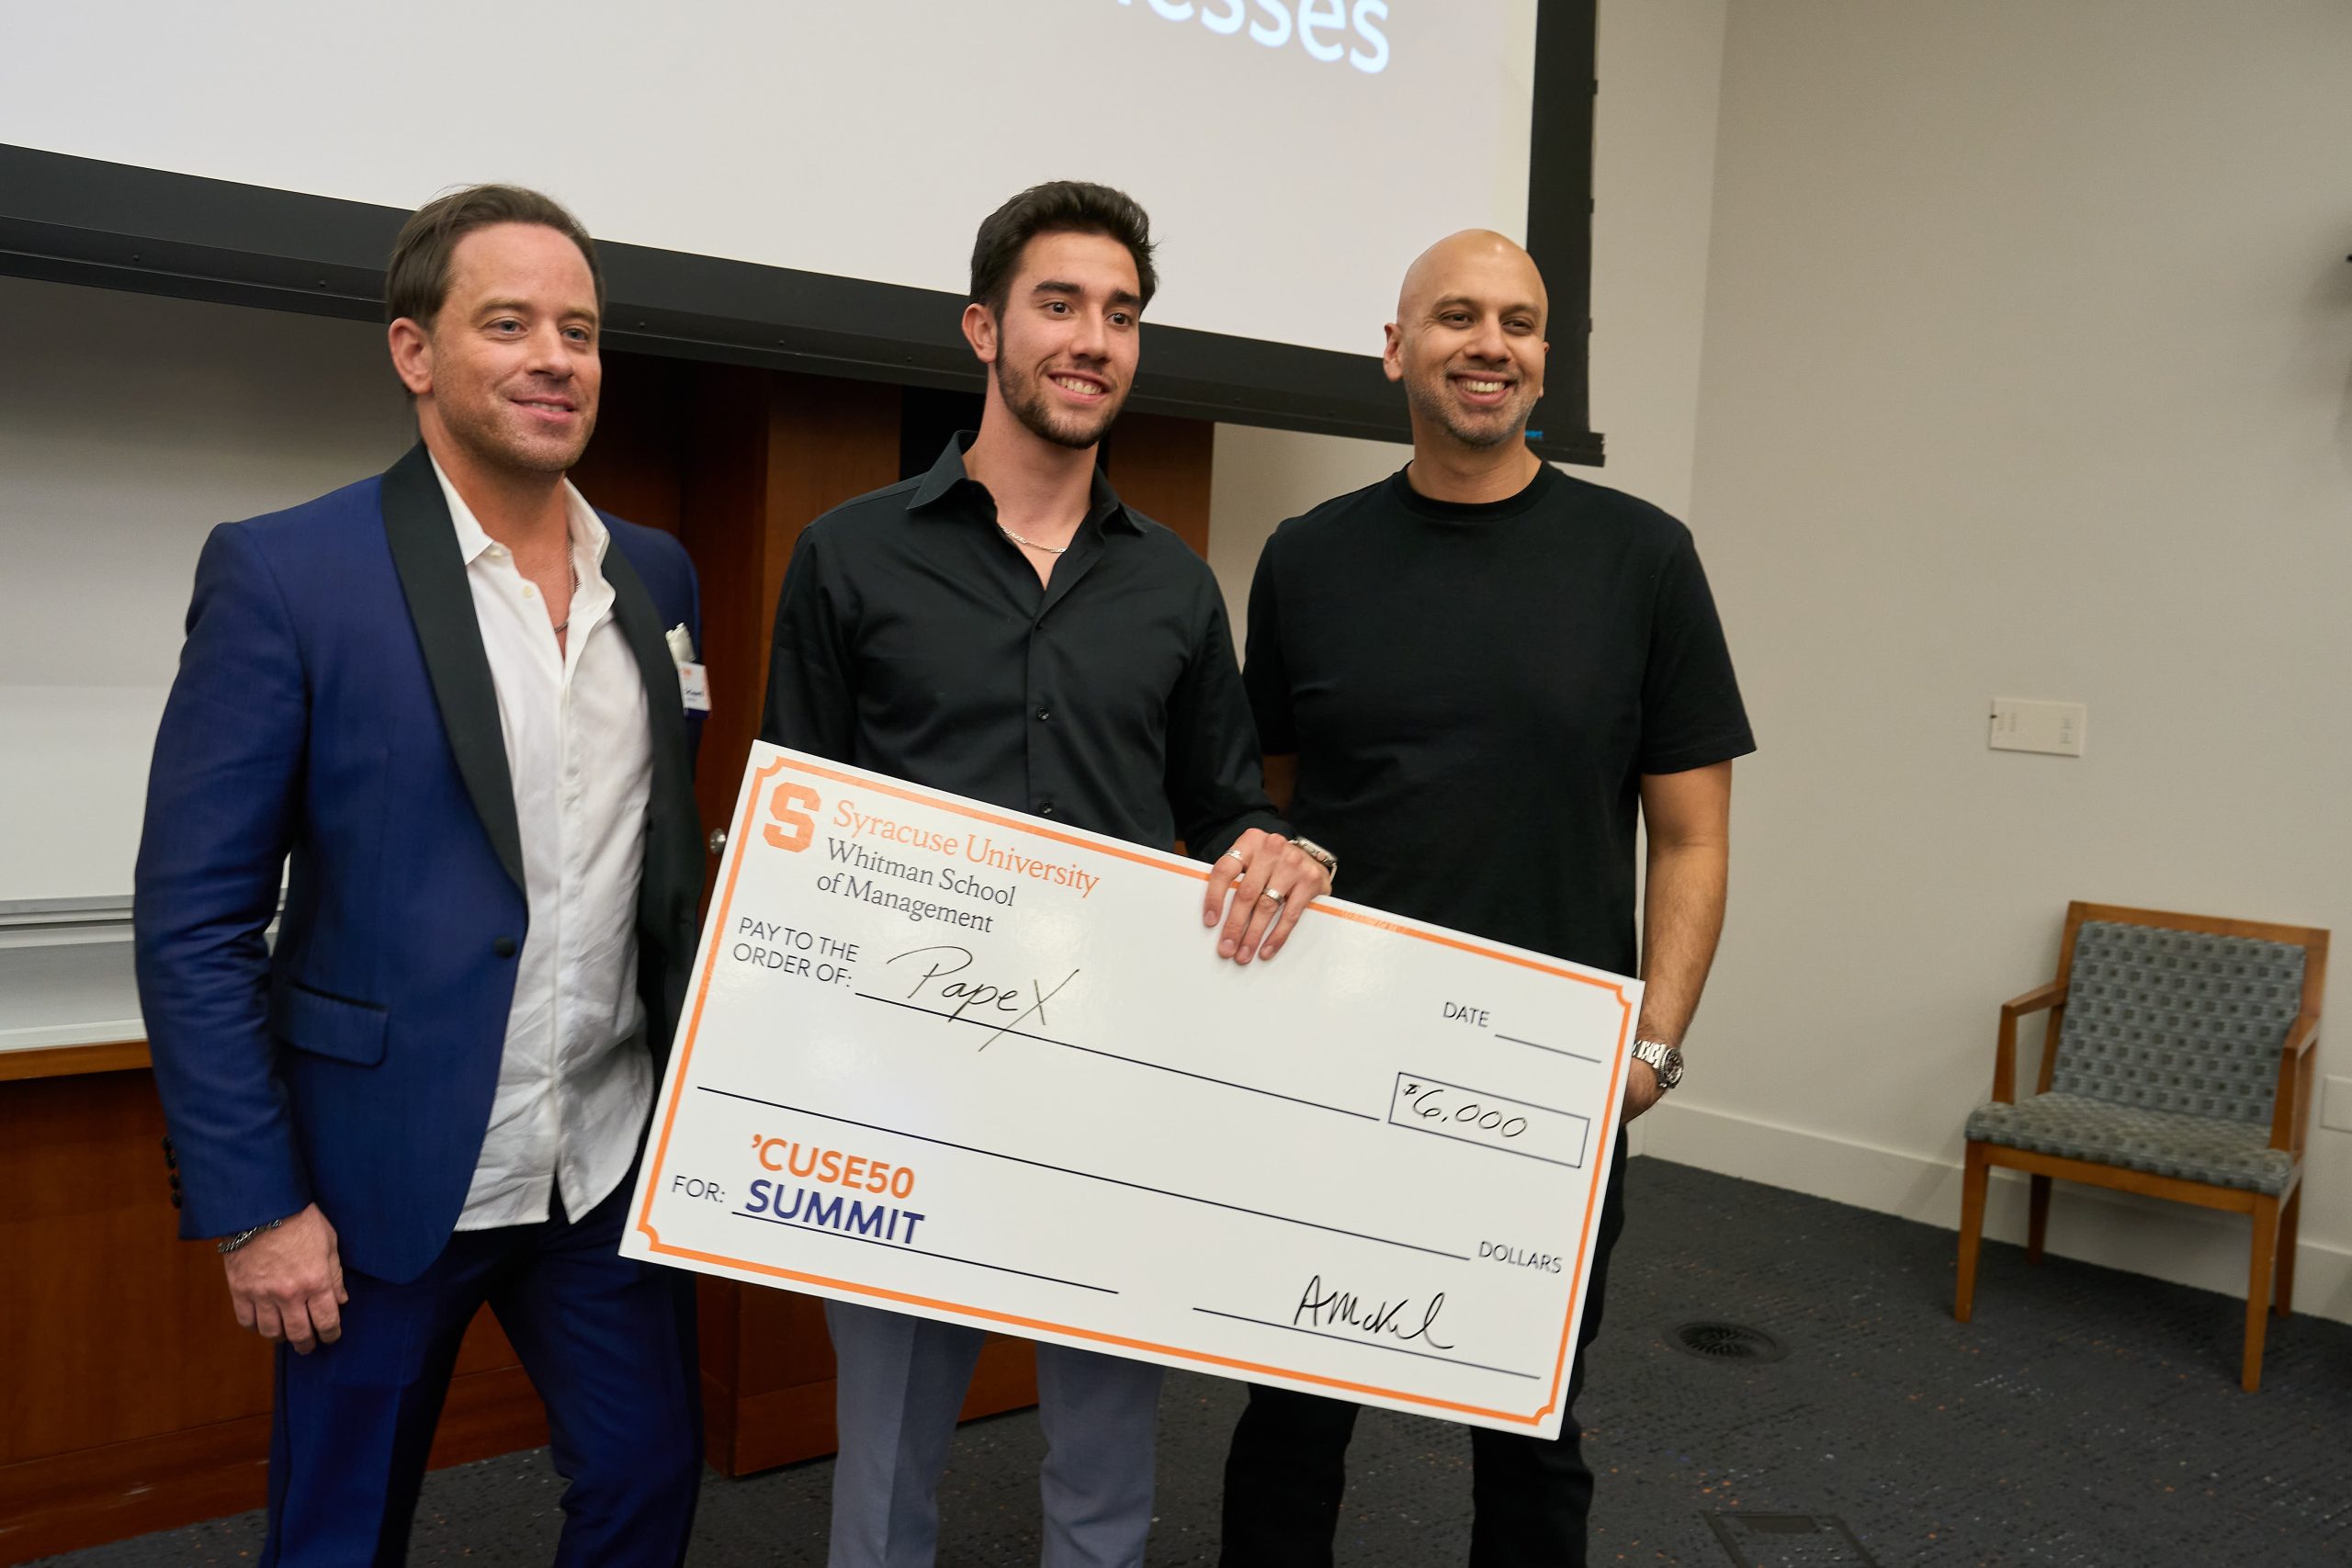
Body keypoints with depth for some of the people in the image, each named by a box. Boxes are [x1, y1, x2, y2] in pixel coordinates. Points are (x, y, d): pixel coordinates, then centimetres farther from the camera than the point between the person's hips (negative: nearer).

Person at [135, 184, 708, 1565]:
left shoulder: (657, 574, 5)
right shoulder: (284, 573, -11)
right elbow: (195, 922, -10)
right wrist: (254, 1206, -12)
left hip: (618, 1161, 4)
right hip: (385, 1174, -4)